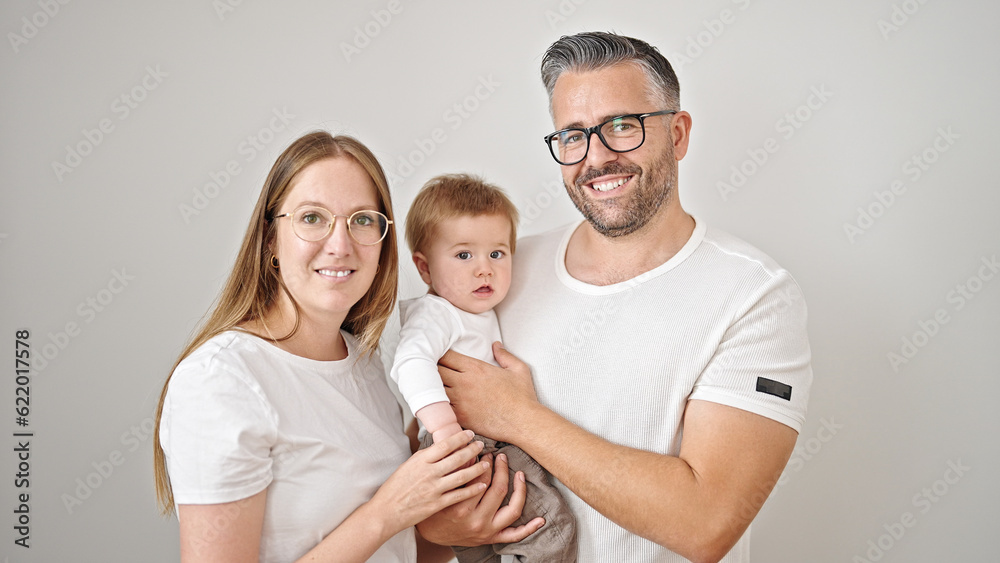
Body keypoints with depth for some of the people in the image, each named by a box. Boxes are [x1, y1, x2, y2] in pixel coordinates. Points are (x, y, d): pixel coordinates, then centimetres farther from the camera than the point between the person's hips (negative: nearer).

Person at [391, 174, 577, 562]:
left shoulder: (484, 313, 14)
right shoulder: (434, 314, -16)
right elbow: (411, 362, -34)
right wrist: (444, 425, -42)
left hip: (496, 447, 9)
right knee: (552, 524, -14)